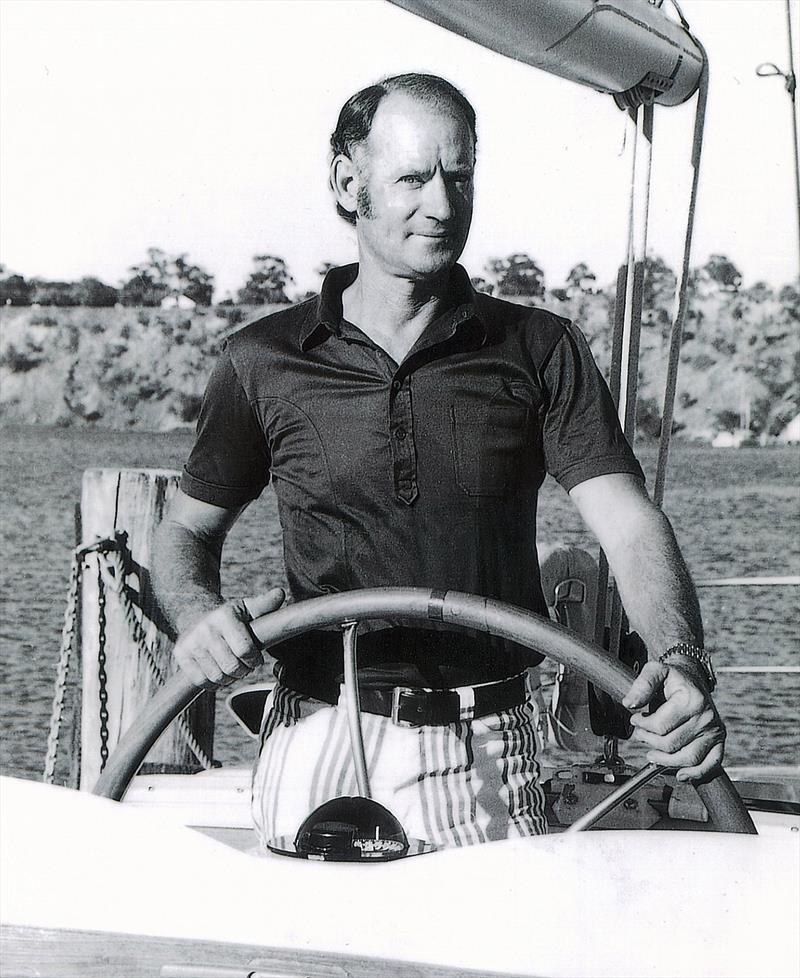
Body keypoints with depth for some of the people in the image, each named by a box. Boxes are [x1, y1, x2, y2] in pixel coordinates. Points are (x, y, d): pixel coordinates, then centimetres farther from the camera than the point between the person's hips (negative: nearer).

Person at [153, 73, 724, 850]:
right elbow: (189, 529, 15)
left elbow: (630, 526, -4)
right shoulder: (262, 362, 5)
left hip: (484, 759, 0)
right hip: (318, 741, 0)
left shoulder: (541, 351, 5)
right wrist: (196, 614, -8)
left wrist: (681, 662, -23)